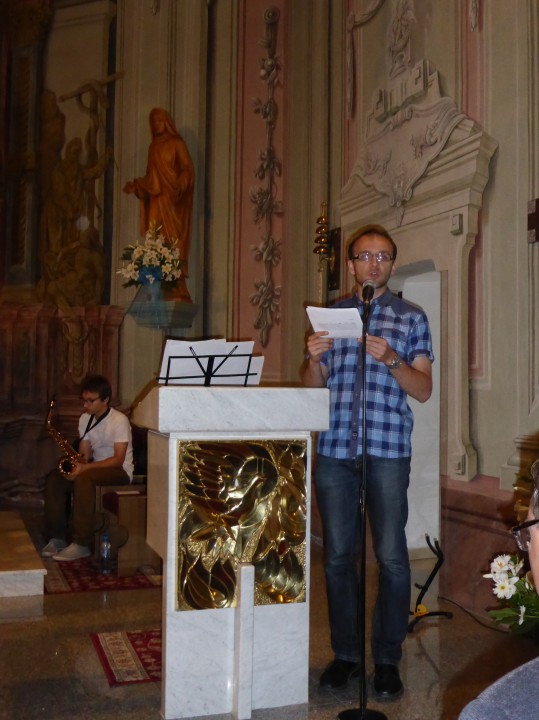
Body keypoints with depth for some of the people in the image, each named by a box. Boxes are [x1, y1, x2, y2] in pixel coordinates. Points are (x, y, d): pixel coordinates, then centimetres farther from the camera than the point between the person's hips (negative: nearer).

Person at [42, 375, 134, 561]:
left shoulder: (119, 420, -16)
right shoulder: (85, 419, 6)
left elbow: (118, 459, -21)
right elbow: (84, 453, 6)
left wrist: (84, 467, -30)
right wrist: (76, 464, -18)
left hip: (120, 472, -7)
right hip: (96, 468, 7)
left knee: (84, 478, -36)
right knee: (54, 479, -15)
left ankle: (82, 545, -32)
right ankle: (57, 537, -11)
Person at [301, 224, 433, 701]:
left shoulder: (411, 318, 8)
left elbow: (424, 390, 1)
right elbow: (313, 387, 13)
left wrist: (391, 359, -16)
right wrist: (313, 358, -8)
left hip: (388, 450, -2)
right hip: (334, 449, 2)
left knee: (391, 557, 0)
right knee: (337, 556, 8)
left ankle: (388, 659, 14)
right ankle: (346, 653, 22)